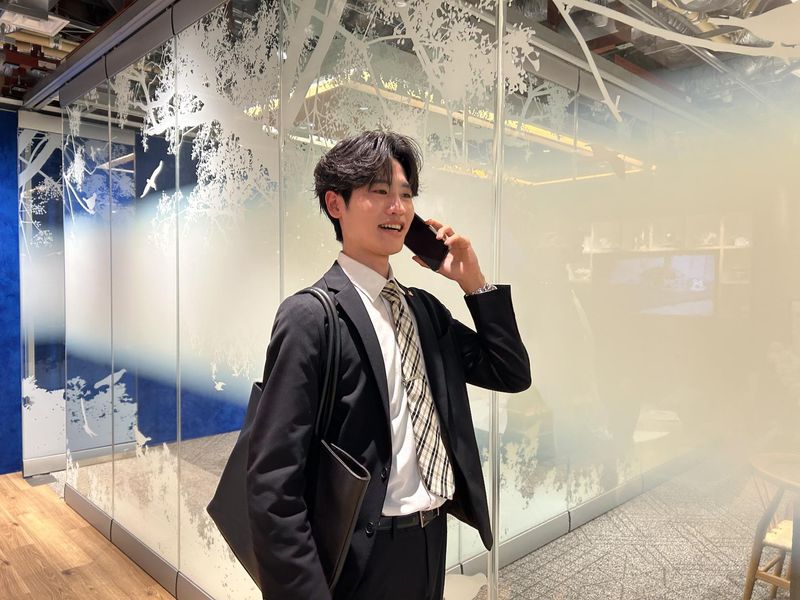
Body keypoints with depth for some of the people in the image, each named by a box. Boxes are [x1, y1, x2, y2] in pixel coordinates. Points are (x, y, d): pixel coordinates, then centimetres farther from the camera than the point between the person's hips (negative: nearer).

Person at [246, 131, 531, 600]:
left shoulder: (424, 309, 5)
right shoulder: (312, 316, -17)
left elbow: (512, 375, 7)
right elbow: (274, 482, -20)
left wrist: (473, 281, -1)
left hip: (433, 542, 8)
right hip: (364, 559, -7)